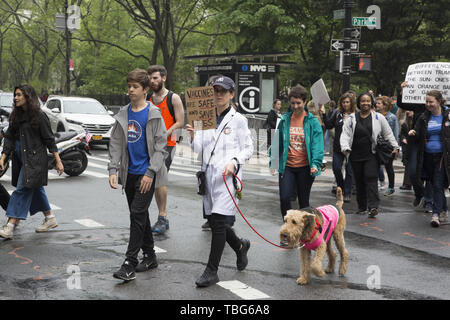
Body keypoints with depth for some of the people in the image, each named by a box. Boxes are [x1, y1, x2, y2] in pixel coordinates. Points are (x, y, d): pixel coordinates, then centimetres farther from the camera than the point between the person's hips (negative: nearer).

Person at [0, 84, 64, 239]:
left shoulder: (39, 116, -10)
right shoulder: (15, 115, 10)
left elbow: (49, 139, -8)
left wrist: (58, 161, -8)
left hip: (34, 159, -8)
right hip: (20, 158, 8)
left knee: (23, 189, -12)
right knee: (36, 189, 15)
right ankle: (50, 218, 29)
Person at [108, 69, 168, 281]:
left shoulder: (153, 114, -7)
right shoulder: (123, 114, 9)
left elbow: (160, 146, -9)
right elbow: (116, 144, 10)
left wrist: (151, 172, -15)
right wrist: (113, 169, -1)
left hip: (146, 174, -6)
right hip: (129, 174, 6)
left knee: (138, 214, -12)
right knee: (139, 215, 12)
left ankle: (129, 265, -12)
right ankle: (149, 256, 25)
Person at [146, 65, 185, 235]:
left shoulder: (173, 98, -4)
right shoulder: (149, 99, 14)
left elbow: (180, 122, -9)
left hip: (167, 145, -6)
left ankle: (162, 217, -11)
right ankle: (163, 219, 15)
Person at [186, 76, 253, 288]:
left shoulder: (238, 120, -2)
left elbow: (248, 149, 0)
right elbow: (199, 149, 11)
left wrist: (234, 162, -16)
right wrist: (193, 136, -9)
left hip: (227, 176, -6)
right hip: (209, 174, 6)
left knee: (218, 221, -10)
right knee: (214, 221, 11)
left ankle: (212, 271, -3)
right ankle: (240, 246, 39)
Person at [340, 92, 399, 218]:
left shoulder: (378, 118, 5)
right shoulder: (352, 118, 7)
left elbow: (388, 133, 12)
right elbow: (345, 134, 2)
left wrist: (395, 147, 11)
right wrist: (345, 147, -13)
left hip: (371, 155, -2)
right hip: (356, 155, 2)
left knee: (371, 179, -13)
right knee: (359, 181, 7)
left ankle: (373, 206, -19)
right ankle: (361, 207, 17)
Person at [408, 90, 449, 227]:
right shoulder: (424, 118, 7)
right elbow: (418, 139, 8)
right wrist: (412, 134, -15)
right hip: (428, 157, 4)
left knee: (438, 185, -10)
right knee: (436, 185, 12)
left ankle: (436, 214, -8)